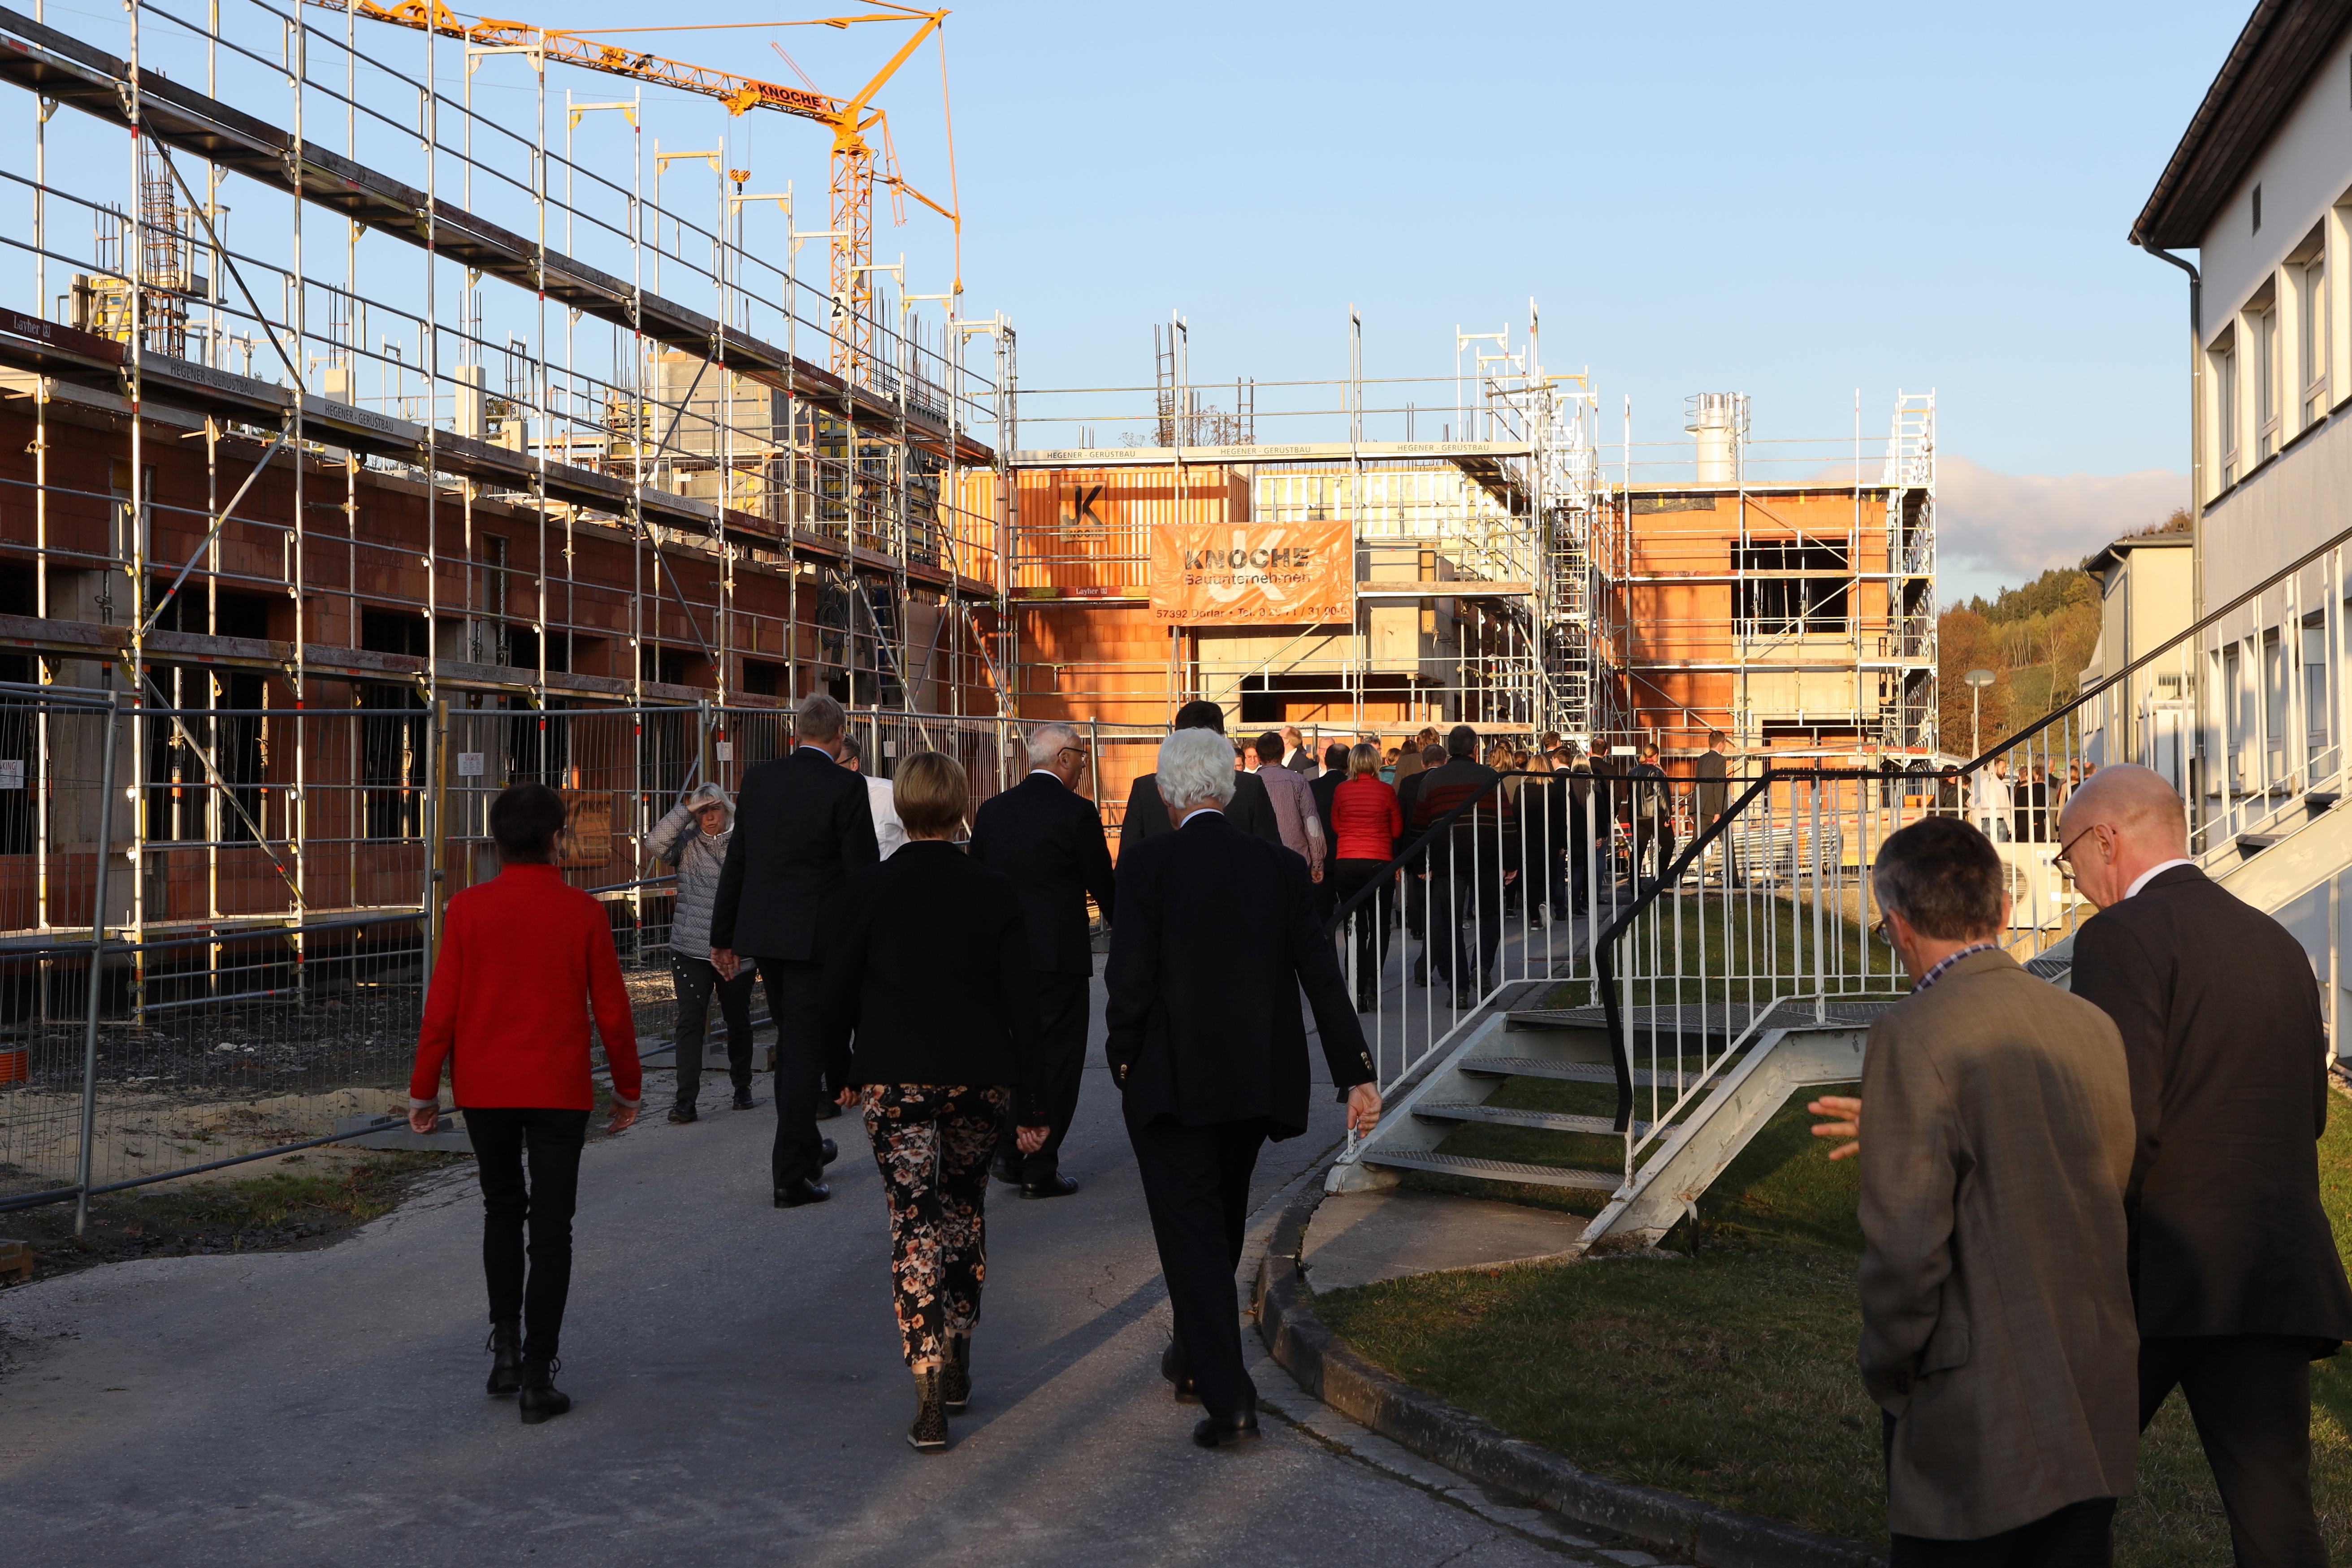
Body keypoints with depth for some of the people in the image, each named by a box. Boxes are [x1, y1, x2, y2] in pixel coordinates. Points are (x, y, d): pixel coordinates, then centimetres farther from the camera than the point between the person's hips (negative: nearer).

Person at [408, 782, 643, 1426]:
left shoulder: (467, 909, -5)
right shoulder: (583, 913, -7)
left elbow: (442, 1007, -3)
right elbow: (611, 1009, -2)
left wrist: (424, 1089, 7)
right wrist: (628, 1087, 10)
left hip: (485, 1089, 1)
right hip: (559, 1091, -1)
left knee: (502, 1212, 21)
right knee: (551, 1229, 5)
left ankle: (505, 1346, 15)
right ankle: (537, 1378, 3)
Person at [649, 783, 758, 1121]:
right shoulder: (687, 843, 3)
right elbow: (657, 842, -16)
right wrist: (685, 810, -16)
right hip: (691, 951, -1)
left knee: (739, 1020, 13)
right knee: (690, 1021, -8)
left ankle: (742, 1087, 30)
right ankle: (686, 1100, -9)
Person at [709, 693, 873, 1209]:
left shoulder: (759, 778, 5)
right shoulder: (846, 786, -11)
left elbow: (736, 861, 8)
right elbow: (863, 871, -11)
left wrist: (723, 935, 14)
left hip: (761, 933, 5)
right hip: (816, 935, -5)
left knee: (791, 1042, 21)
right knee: (804, 1049, -1)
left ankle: (805, 1148, 35)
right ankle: (791, 1175, -1)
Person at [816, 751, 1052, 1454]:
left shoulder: (869, 889, -6)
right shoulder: (996, 892, -5)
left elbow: (838, 994, -1)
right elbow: (1021, 1004, -4)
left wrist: (840, 1073, 15)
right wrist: (1034, 1103, 2)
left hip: (892, 1080, -2)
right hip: (978, 1079, 2)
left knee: (914, 1223, -1)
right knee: (964, 1208, 22)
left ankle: (929, 1398, -9)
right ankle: (957, 1362, 29)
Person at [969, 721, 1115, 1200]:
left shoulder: (992, 810, 6)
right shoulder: (1076, 812, -10)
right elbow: (1103, 885, -4)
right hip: (1058, 953, -5)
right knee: (1056, 1059, 3)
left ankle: (1008, 1153, 15)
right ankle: (1040, 1169, 5)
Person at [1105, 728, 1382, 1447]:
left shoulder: (1146, 863, -11)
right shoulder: (1280, 866, 1)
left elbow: (1131, 979, -15)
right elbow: (1323, 976, -2)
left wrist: (1123, 1060, 0)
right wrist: (1358, 1076, -2)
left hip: (1171, 1083, -5)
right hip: (1255, 1083, 5)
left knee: (1191, 1231, -1)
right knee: (1221, 1221, 23)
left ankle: (1229, 1398, -10)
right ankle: (1196, 1356, 40)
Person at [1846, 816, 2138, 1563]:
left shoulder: (1914, 1036, -16)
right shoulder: (2093, 1028, 4)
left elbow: (1906, 1242, -19)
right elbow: (2113, 1200, 11)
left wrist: (1889, 1379, -4)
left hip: (1973, 1420, -6)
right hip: (2096, 1415, 6)